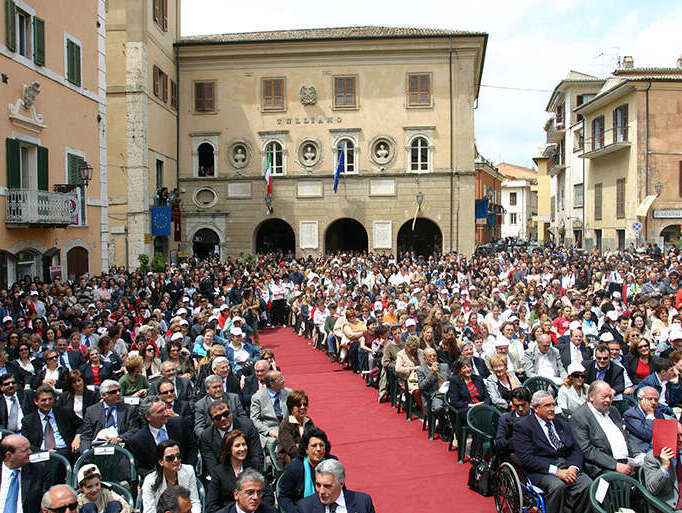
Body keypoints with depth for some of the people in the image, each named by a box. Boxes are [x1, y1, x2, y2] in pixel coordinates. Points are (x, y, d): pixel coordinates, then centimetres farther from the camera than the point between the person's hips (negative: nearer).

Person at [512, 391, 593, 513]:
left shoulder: (563, 425, 22)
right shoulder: (523, 426, 1)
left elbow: (576, 450, 16)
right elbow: (526, 458, -9)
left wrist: (573, 467, -7)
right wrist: (556, 471, -17)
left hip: (567, 467, 5)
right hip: (541, 470, -5)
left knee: (588, 484, -25)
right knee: (558, 486, -35)